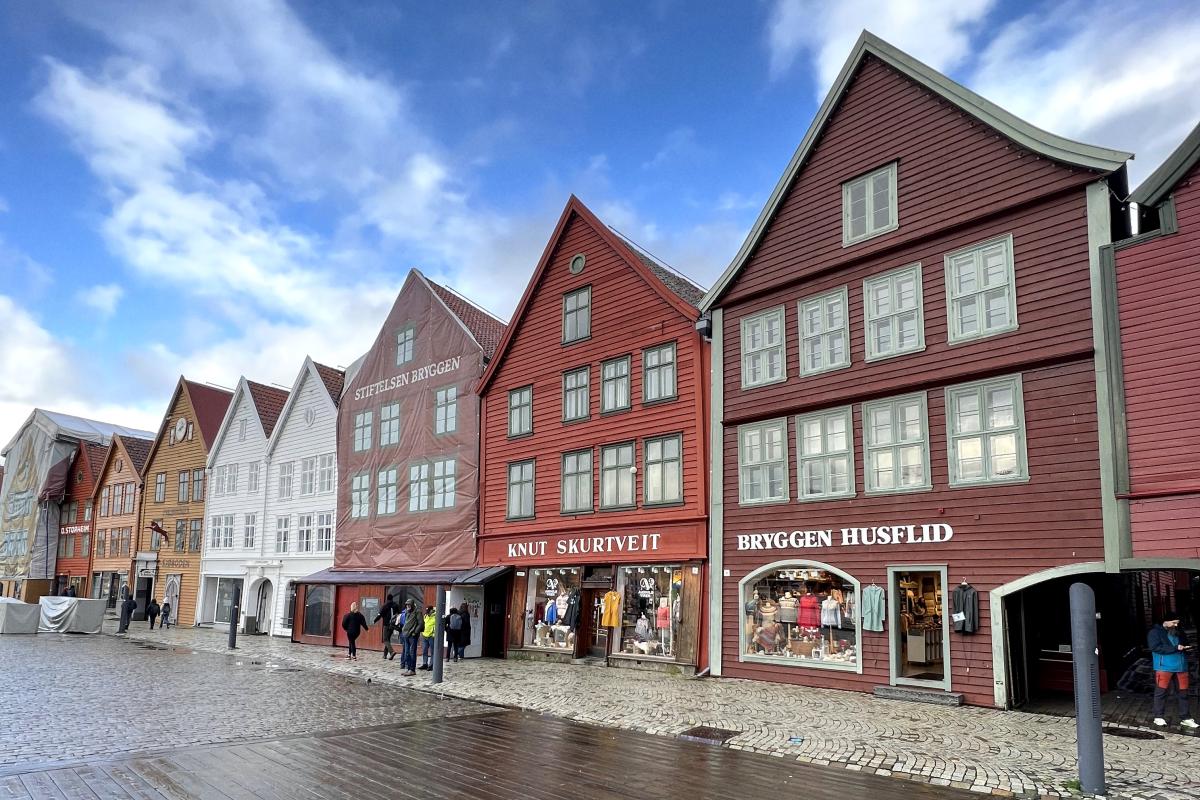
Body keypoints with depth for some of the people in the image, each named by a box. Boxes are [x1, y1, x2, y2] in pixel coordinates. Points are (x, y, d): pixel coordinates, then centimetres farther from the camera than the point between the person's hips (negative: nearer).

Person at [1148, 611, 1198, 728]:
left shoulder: (1178, 631, 13)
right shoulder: (1155, 632, -5)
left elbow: (1185, 643, 24)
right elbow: (1155, 647, -17)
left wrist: (1186, 648, -1)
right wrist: (1175, 648, -20)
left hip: (1181, 667, 6)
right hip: (1164, 667, -5)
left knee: (1183, 692, 9)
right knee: (1161, 692, 0)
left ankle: (1185, 718, 19)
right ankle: (1158, 717, 9)